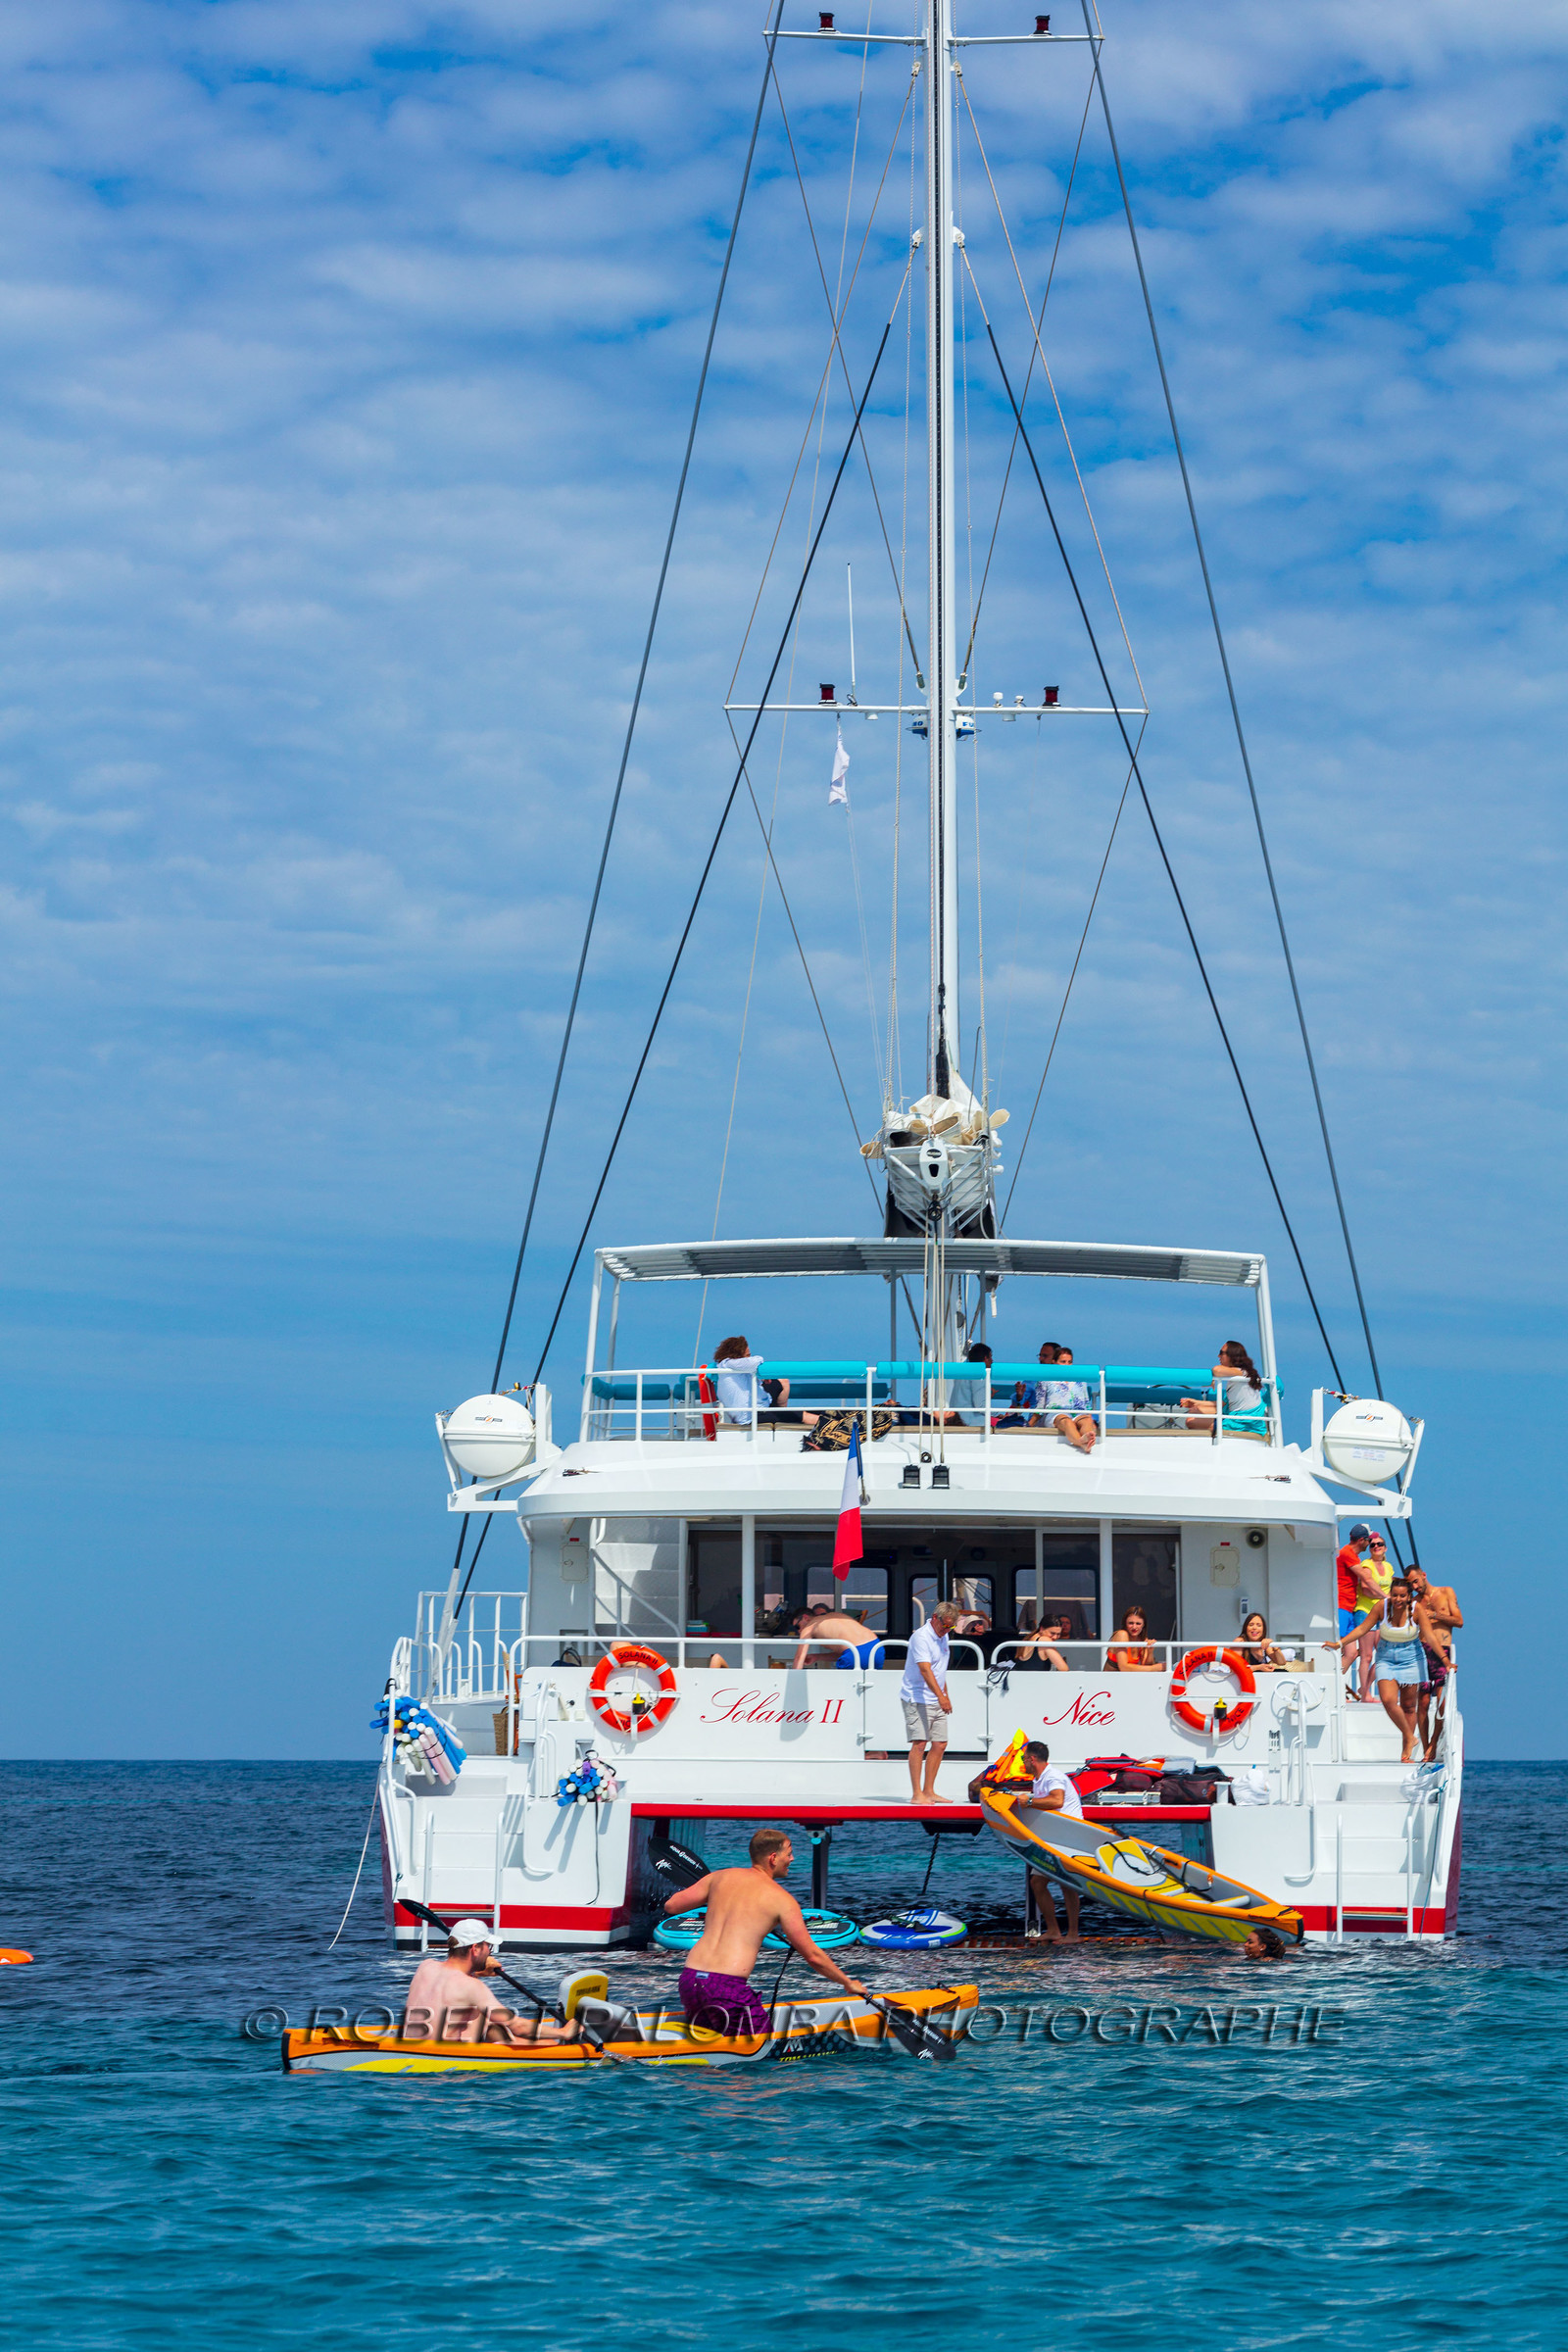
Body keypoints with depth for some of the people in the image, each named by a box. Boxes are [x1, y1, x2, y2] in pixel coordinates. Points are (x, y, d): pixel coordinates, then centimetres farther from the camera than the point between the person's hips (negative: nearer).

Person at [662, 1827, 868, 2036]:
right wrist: (848, 1983, 20)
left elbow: (670, 1906, 18)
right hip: (729, 1986, -6)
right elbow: (812, 1956, 5)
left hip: (689, 1979, 6)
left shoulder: (720, 1878, 13)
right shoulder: (781, 1899, 2)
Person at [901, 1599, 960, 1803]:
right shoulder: (921, 1637, -17)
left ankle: (929, 1791, 12)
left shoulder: (943, 1636, 12)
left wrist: (945, 1694, 26)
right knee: (920, 1744, -14)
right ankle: (916, 1794, -14)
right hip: (917, 1699, -9)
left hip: (937, 1700, 9)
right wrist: (940, 1696, -38)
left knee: (940, 1744, 5)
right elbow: (925, 1670, -29)